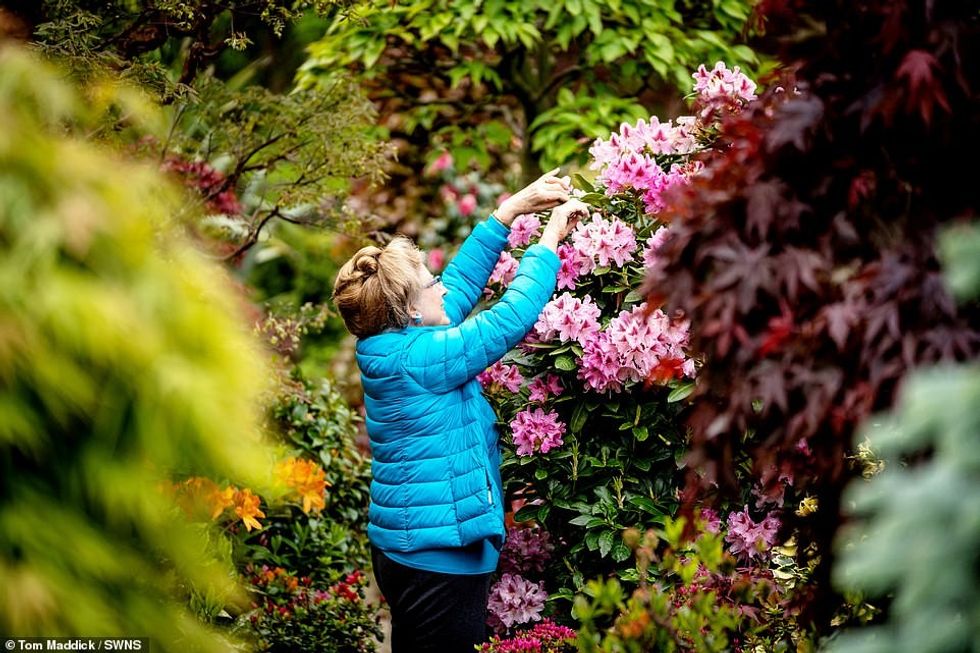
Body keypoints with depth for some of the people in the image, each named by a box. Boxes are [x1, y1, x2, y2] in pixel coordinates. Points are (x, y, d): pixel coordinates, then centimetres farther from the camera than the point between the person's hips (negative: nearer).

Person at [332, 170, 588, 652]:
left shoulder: (390, 345, 7)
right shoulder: (419, 358, -20)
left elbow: (462, 280, 15)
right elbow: (512, 317, -17)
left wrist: (511, 210, 16)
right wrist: (550, 239, -5)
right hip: (439, 557, -10)